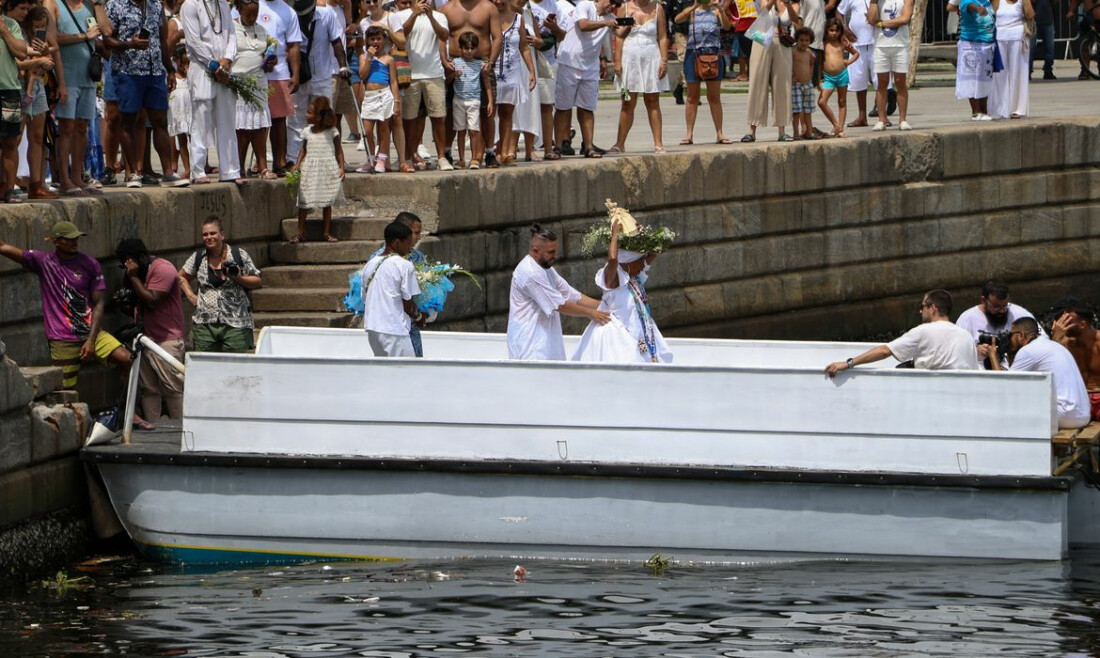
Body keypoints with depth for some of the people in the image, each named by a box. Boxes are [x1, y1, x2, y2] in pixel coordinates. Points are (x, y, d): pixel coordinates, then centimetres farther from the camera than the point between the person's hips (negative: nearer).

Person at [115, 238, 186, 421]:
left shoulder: (162, 268, -10)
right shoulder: (138, 272, 17)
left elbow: (152, 300, -19)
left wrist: (133, 277, -13)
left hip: (166, 339, -9)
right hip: (145, 339, 9)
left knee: (173, 388, -9)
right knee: (149, 389, 5)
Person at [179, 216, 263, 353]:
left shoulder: (239, 256, 1)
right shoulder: (198, 257, 9)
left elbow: (258, 281, 6)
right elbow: (181, 277, 24)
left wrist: (239, 278, -11)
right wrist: (191, 296, 9)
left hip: (235, 325, -3)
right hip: (204, 325, 3)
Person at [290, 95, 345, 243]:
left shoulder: (331, 132, -4)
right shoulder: (307, 132, 4)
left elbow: (339, 150, 1)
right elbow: (303, 149, 10)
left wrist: (341, 167, -7)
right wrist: (298, 165, -2)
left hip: (328, 169, -2)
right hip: (310, 170, 2)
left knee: (327, 203, 6)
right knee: (304, 202, 0)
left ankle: (326, 232, 15)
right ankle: (300, 233, 6)